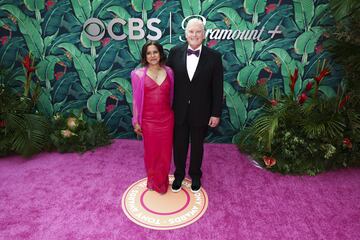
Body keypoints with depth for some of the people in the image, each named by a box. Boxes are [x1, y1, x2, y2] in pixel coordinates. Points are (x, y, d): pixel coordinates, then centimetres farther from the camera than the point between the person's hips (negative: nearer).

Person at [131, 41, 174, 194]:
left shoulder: (169, 72, 1)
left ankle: (163, 181, 36)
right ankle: (153, 181, 37)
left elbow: (171, 96, 8)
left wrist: (173, 115, 8)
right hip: (148, 120, -2)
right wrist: (136, 122, -2)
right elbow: (136, 99, -3)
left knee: (165, 152, 13)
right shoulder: (138, 74, -6)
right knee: (151, 152, 14)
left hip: (166, 118, 2)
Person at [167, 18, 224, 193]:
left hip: (201, 112, -1)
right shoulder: (175, 52, -5)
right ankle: (179, 175, 41)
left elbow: (217, 88, -6)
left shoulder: (214, 57, -8)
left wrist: (216, 113, -6)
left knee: (197, 146, 18)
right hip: (179, 111, 1)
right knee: (179, 145, 17)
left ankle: (195, 176, 42)